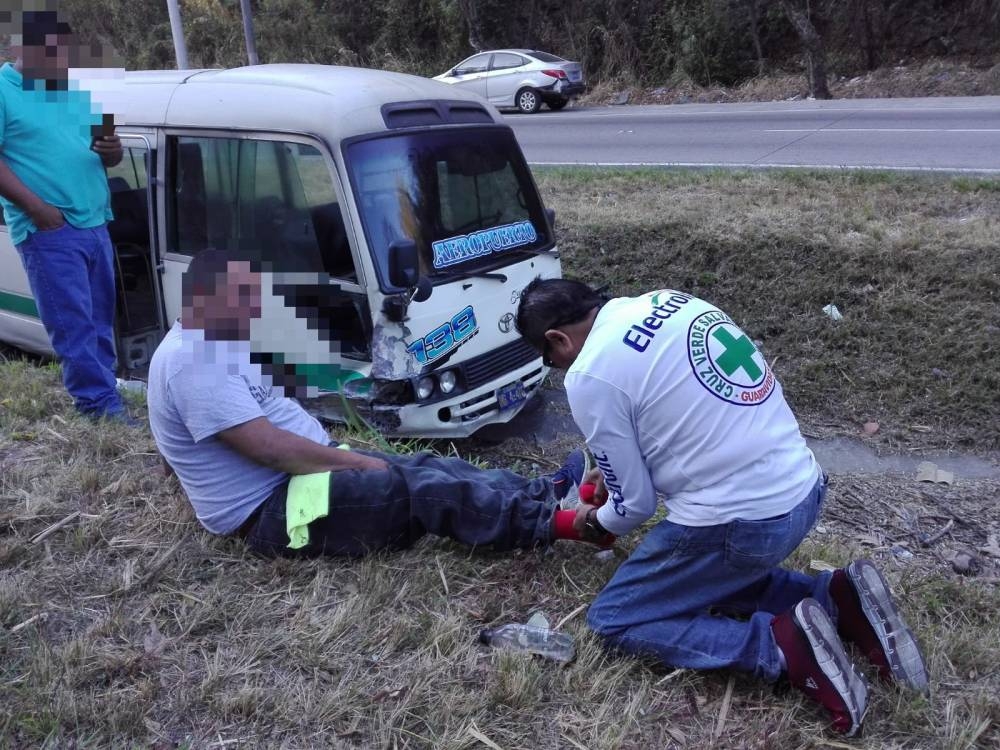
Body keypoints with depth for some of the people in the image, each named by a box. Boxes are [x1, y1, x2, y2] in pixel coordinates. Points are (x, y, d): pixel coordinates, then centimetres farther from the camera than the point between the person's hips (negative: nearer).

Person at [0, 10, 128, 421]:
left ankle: (97, 397, 22)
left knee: (100, 322, 11)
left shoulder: (76, 90, 16)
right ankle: (103, 405, -5)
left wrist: (113, 150, -4)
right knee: (75, 325, -7)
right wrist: (37, 208, -20)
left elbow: (105, 153, 20)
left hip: (95, 226, 7)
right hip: (48, 232, -7)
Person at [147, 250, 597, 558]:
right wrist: (359, 462, -18)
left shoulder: (216, 341, 10)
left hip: (298, 474, 10)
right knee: (421, 489, -19)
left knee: (430, 468, 1)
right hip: (271, 513, -10)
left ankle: (546, 493, 2)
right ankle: (552, 522, -14)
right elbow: (270, 447, -27)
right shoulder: (192, 363, -23)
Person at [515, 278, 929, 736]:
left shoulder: (590, 376, -13)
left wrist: (595, 520, 18)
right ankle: (838, 600, 11)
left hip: (740, 521, -8)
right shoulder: (667, 301, 10)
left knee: (612, 619, 9)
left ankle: (782, 645, -6)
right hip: (804, 490, 9)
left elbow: (634, 505, -4)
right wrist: (617, 469, 30)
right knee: (708, 578, 31)